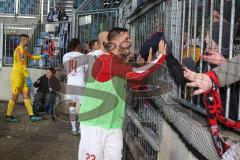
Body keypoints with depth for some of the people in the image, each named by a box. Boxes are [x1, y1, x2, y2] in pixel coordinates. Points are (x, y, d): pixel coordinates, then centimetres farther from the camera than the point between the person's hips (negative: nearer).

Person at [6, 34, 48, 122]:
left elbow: (31, 56, 25)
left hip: (22, 76, 10)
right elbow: (22, 65, -22)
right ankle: (8, 116, 9)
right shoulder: (20, 50, -16)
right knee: (15, 96, -2)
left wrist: (41, 56, 12)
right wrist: (28, 78, -22)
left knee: (26, 95, 6)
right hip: (17, 76, -10)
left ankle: (31, 115, 6)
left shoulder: (23, 50, 15)